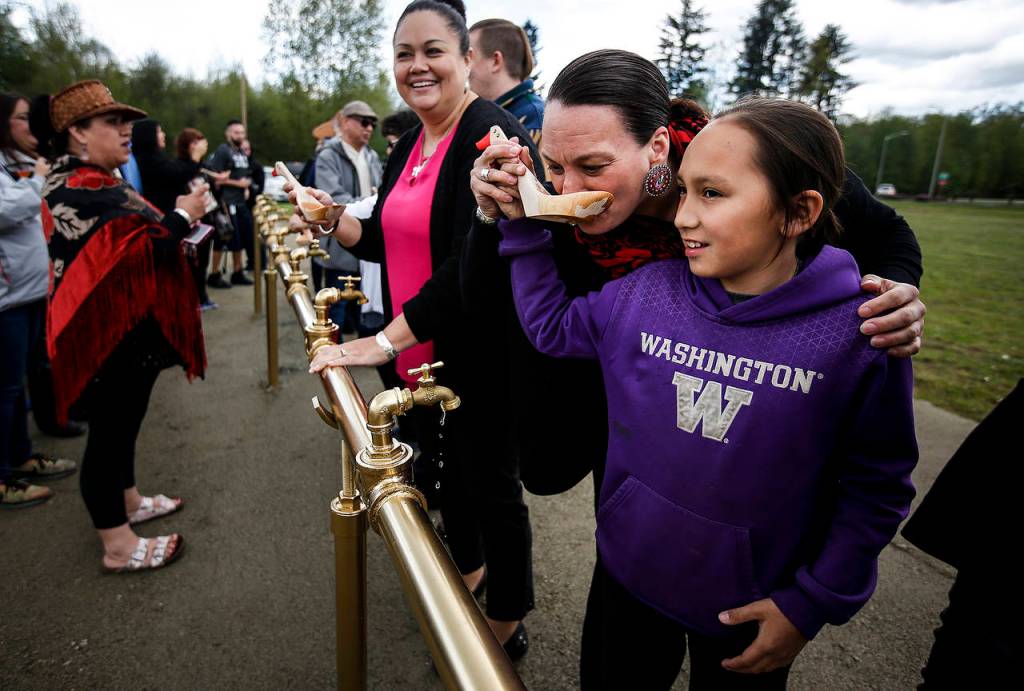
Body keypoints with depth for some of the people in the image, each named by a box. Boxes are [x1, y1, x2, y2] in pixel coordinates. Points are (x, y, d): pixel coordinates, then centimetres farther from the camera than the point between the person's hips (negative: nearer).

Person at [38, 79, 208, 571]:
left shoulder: (97, 180, 13)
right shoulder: (78, 189, -19)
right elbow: (131, 254, -26)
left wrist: (172, 225, 9)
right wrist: (181, 217, -14)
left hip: (130, 333, 10)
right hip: (106, 339, -10)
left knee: (123, 423, 22)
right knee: (109, 430, 1)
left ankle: (128, 502, 40)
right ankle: (118, 546, 14)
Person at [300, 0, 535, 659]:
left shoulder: (490, 133, -16)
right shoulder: (407, 149, 11)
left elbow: (473, 263, -26)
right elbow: (387, 241, 18)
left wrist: (384, 342, -25)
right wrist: (335, 221, -2)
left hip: (479, 356, -8)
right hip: (418, 353, 8)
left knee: (491, 482, 8)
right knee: (447, 465, 23)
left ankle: (508, 623, 32)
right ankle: (468, 567, 50)